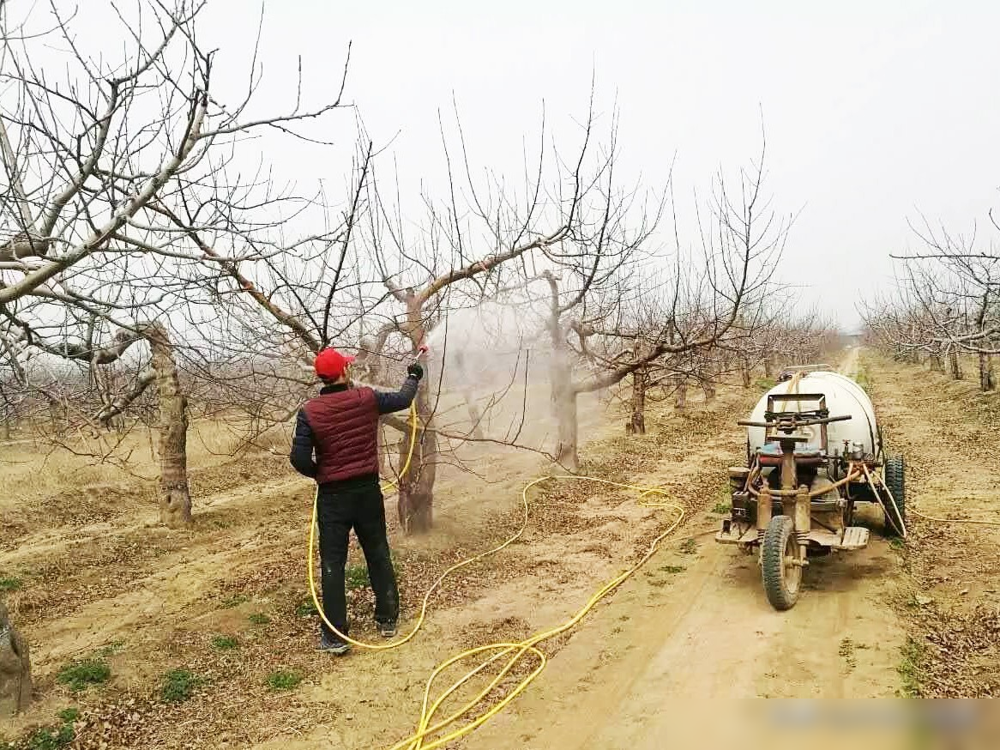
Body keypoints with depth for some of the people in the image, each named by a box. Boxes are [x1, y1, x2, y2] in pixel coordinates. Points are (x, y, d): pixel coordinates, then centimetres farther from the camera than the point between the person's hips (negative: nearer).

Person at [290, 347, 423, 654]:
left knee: (333, 565, 5)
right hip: (368, 490, 2)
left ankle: (335, 636, 9)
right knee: (379, 556, 16)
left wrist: (318, 473, 6)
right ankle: (388, 620, 27)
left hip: (333, 495, -2)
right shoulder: (366, 398, -7)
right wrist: (413, 377, 30)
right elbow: (402, 400, 11)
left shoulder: (310, 411, -12)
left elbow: (299, 458, -15)